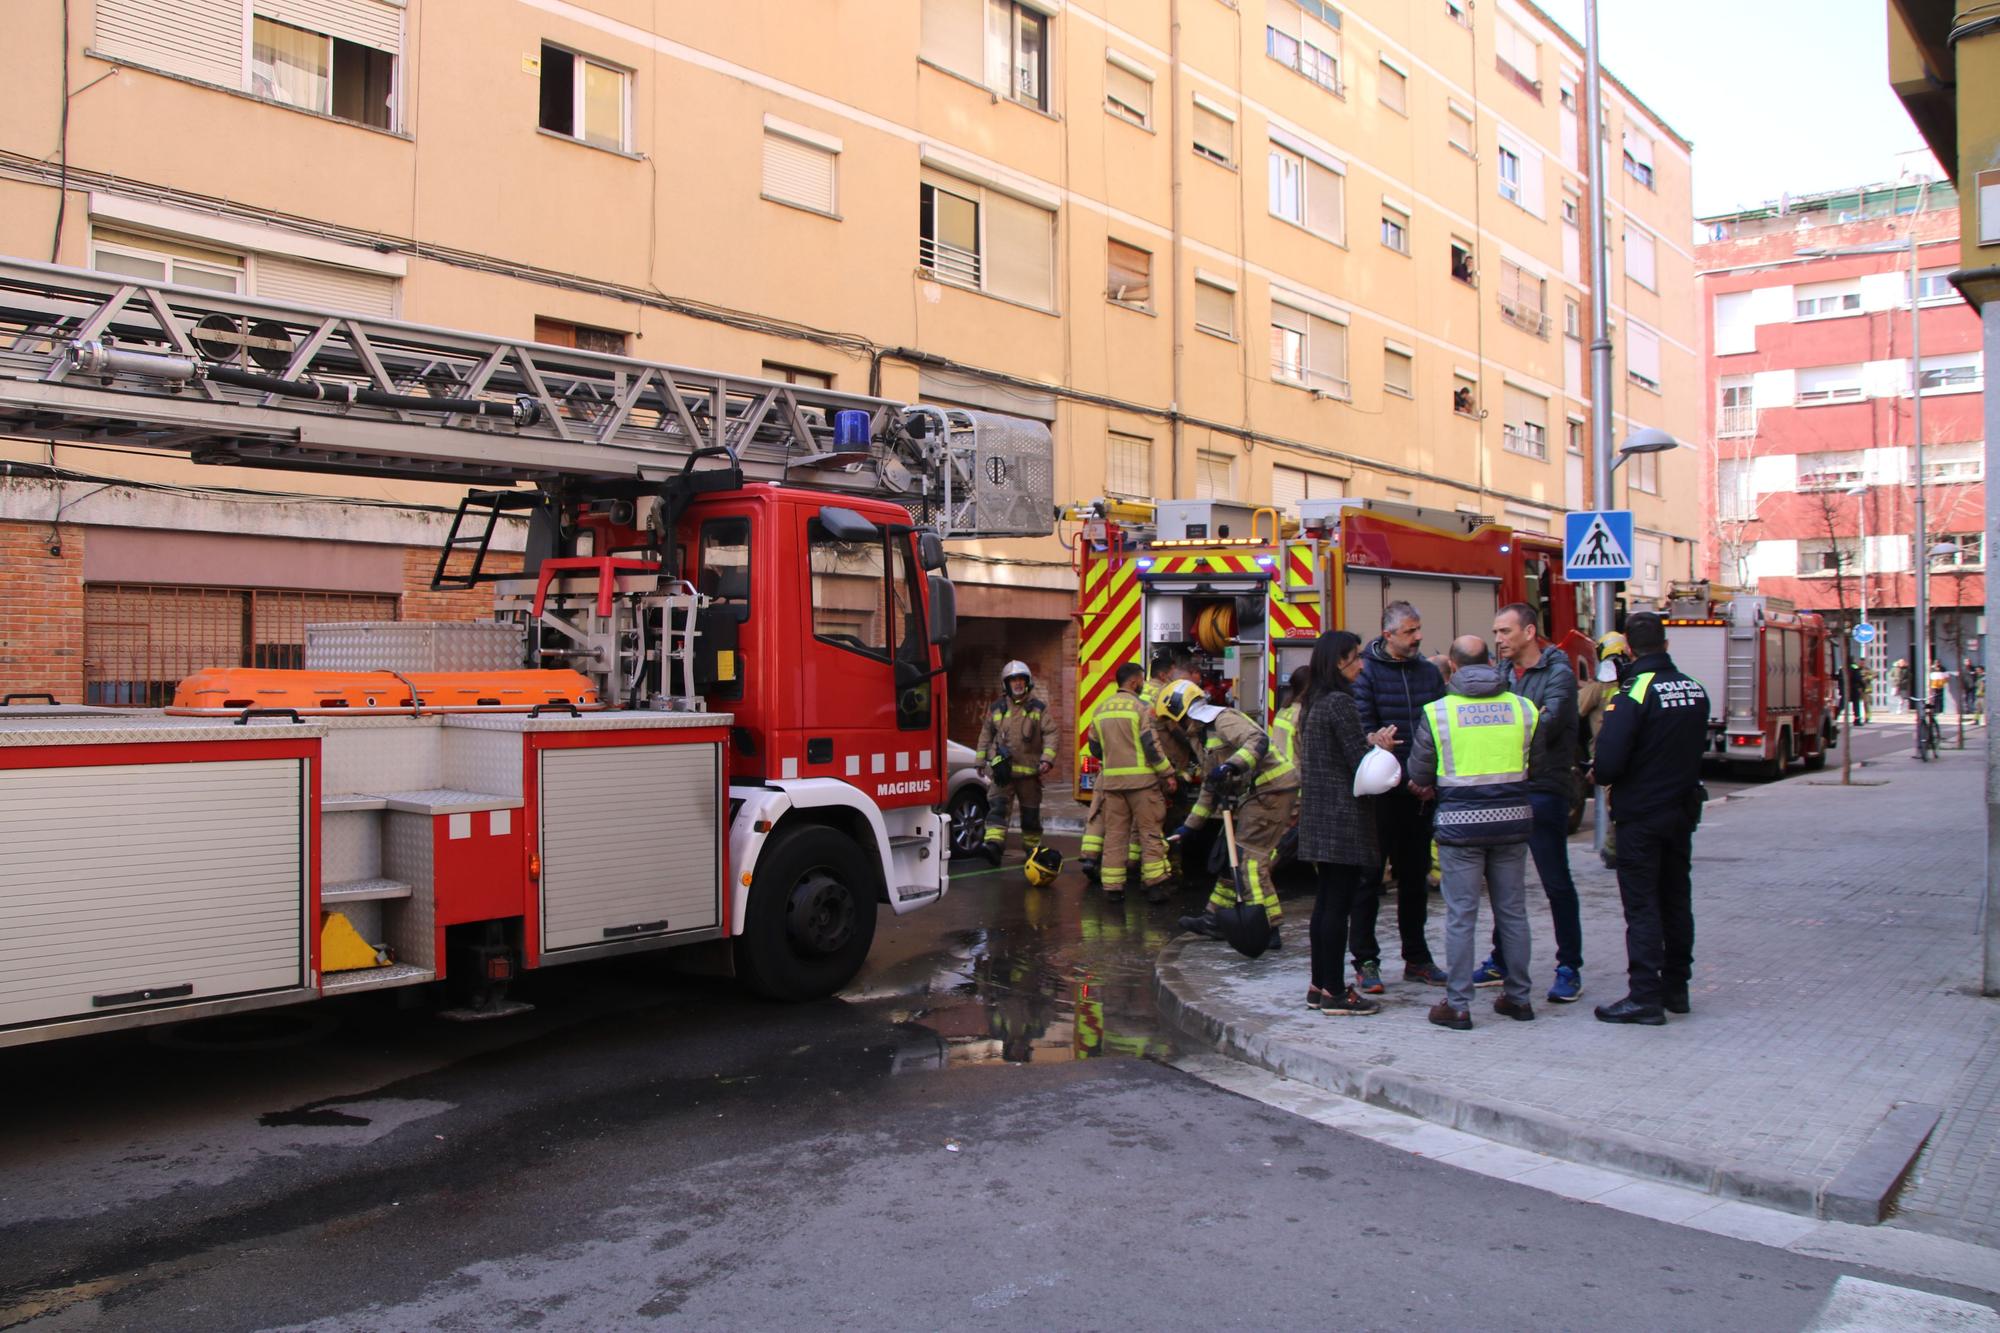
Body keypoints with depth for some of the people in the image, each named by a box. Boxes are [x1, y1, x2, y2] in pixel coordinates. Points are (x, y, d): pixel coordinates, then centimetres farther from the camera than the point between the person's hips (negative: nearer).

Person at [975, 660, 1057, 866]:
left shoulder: (1039, 709, 4)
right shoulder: (997, 708, 9)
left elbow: (1050, 734, 0)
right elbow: (986, 735, 16)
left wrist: (1047, 759, -13)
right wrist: (981, 761, 15)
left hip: (1029, 771, 0)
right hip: (1003, 770, 0)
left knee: (1030, 812, 10)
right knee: (998, 807, -15)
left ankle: (1032, 848, 24)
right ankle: (994, 845, -26)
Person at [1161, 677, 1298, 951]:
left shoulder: (1223, 719, -11)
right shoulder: (1206, 733, 21)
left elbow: (1259, 740, -29)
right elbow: (1211, 787, 27)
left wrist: (1230, 766, -41)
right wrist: (1190, 826, 28)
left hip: (1273, 789, -11)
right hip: (1259, 792, 11)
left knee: (1249, 857, -12)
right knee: (1232, 854, 14)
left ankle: (1267, 929, -12)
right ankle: (1215, 920, 22)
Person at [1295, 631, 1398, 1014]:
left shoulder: (1313, 703, 13)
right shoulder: (1340, 703, -15)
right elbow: (1360, 764, -16)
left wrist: (1370, 742, 4)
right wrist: (1379, 746, 2)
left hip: (1318, 812, 9)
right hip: (1344, 814, -9)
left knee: (1325, 902, 13)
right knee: (1340, 903, -4)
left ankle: (1319, 986, 19)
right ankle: (1335, 992, 0)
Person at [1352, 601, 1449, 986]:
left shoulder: (1430, 673, 10)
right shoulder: (1366, 671, -7)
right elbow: (1363, 731, -13)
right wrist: (1400, 775, -18)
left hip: (1420, 792, 6)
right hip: (1381, 792, -5)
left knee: (1416, 875, 13)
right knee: (1370, 874, 0)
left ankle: (1417, 958, 24)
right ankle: (1367, 960, 10)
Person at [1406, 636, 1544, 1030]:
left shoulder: (1436, 712, -7)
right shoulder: (1523, 708, 2)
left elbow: (1419, 773, -2)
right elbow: (1538, 762, 12)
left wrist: (1431, 786, 20)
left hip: (1461, 823, -3)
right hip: (1512, 820, 3)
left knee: (1461, 915, 2)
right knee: (1513, 911, 13)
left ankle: (1457, 1005, 4)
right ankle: (1518, 998, 22)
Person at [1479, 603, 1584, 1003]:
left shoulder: (1558, 672, -8)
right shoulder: (1504, 673, 12)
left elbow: (1548, 725, -21)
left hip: (1545, 789, -7)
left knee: (1556, 883, 1)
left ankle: (1569, 968, 11)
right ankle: (1500, 962, 25)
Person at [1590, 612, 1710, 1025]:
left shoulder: (1633, 693, -19)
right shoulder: (1695, 690, 4)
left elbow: (1609, 761, -23)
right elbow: (1698, 749, 15)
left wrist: (1598, 776, -3)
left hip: (1640, 815, -7)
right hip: (1683, 810, 7)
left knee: (1642, 906, -2)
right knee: (1676, 901, 16)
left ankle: (1645, 997, -2)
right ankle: (1676, 987, 25)